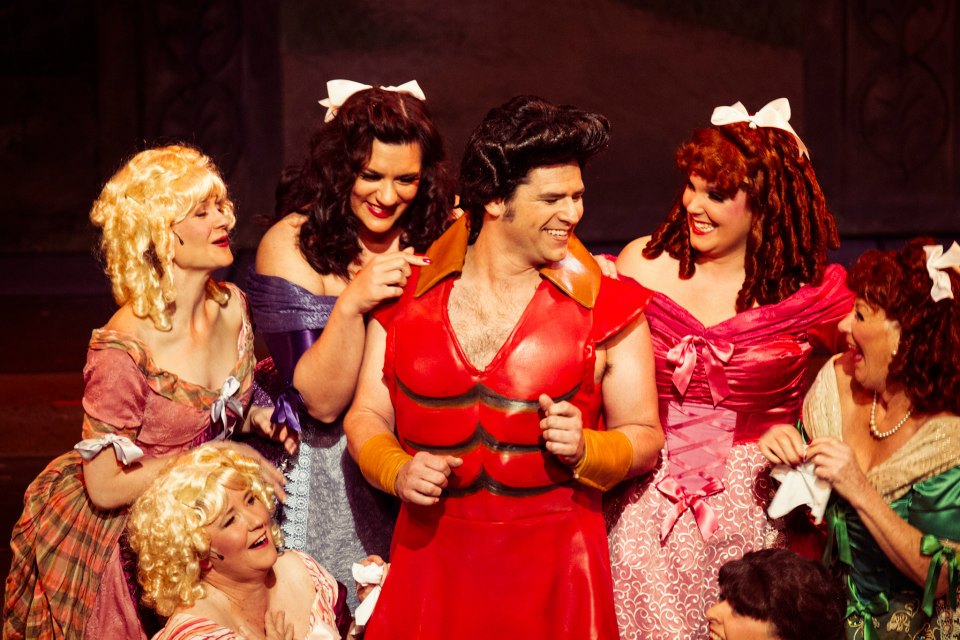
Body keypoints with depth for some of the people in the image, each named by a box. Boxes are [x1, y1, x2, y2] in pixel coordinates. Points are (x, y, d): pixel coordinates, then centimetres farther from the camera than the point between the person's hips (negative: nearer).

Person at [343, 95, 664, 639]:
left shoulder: (604, 305, -1)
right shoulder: (408, 294, 3)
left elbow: (644, 436, 4)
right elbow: (367, 416, 10)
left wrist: (585, 449, -16)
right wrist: (397, 472, -10)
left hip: (553, 571, -1)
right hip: (433, 563, 1)